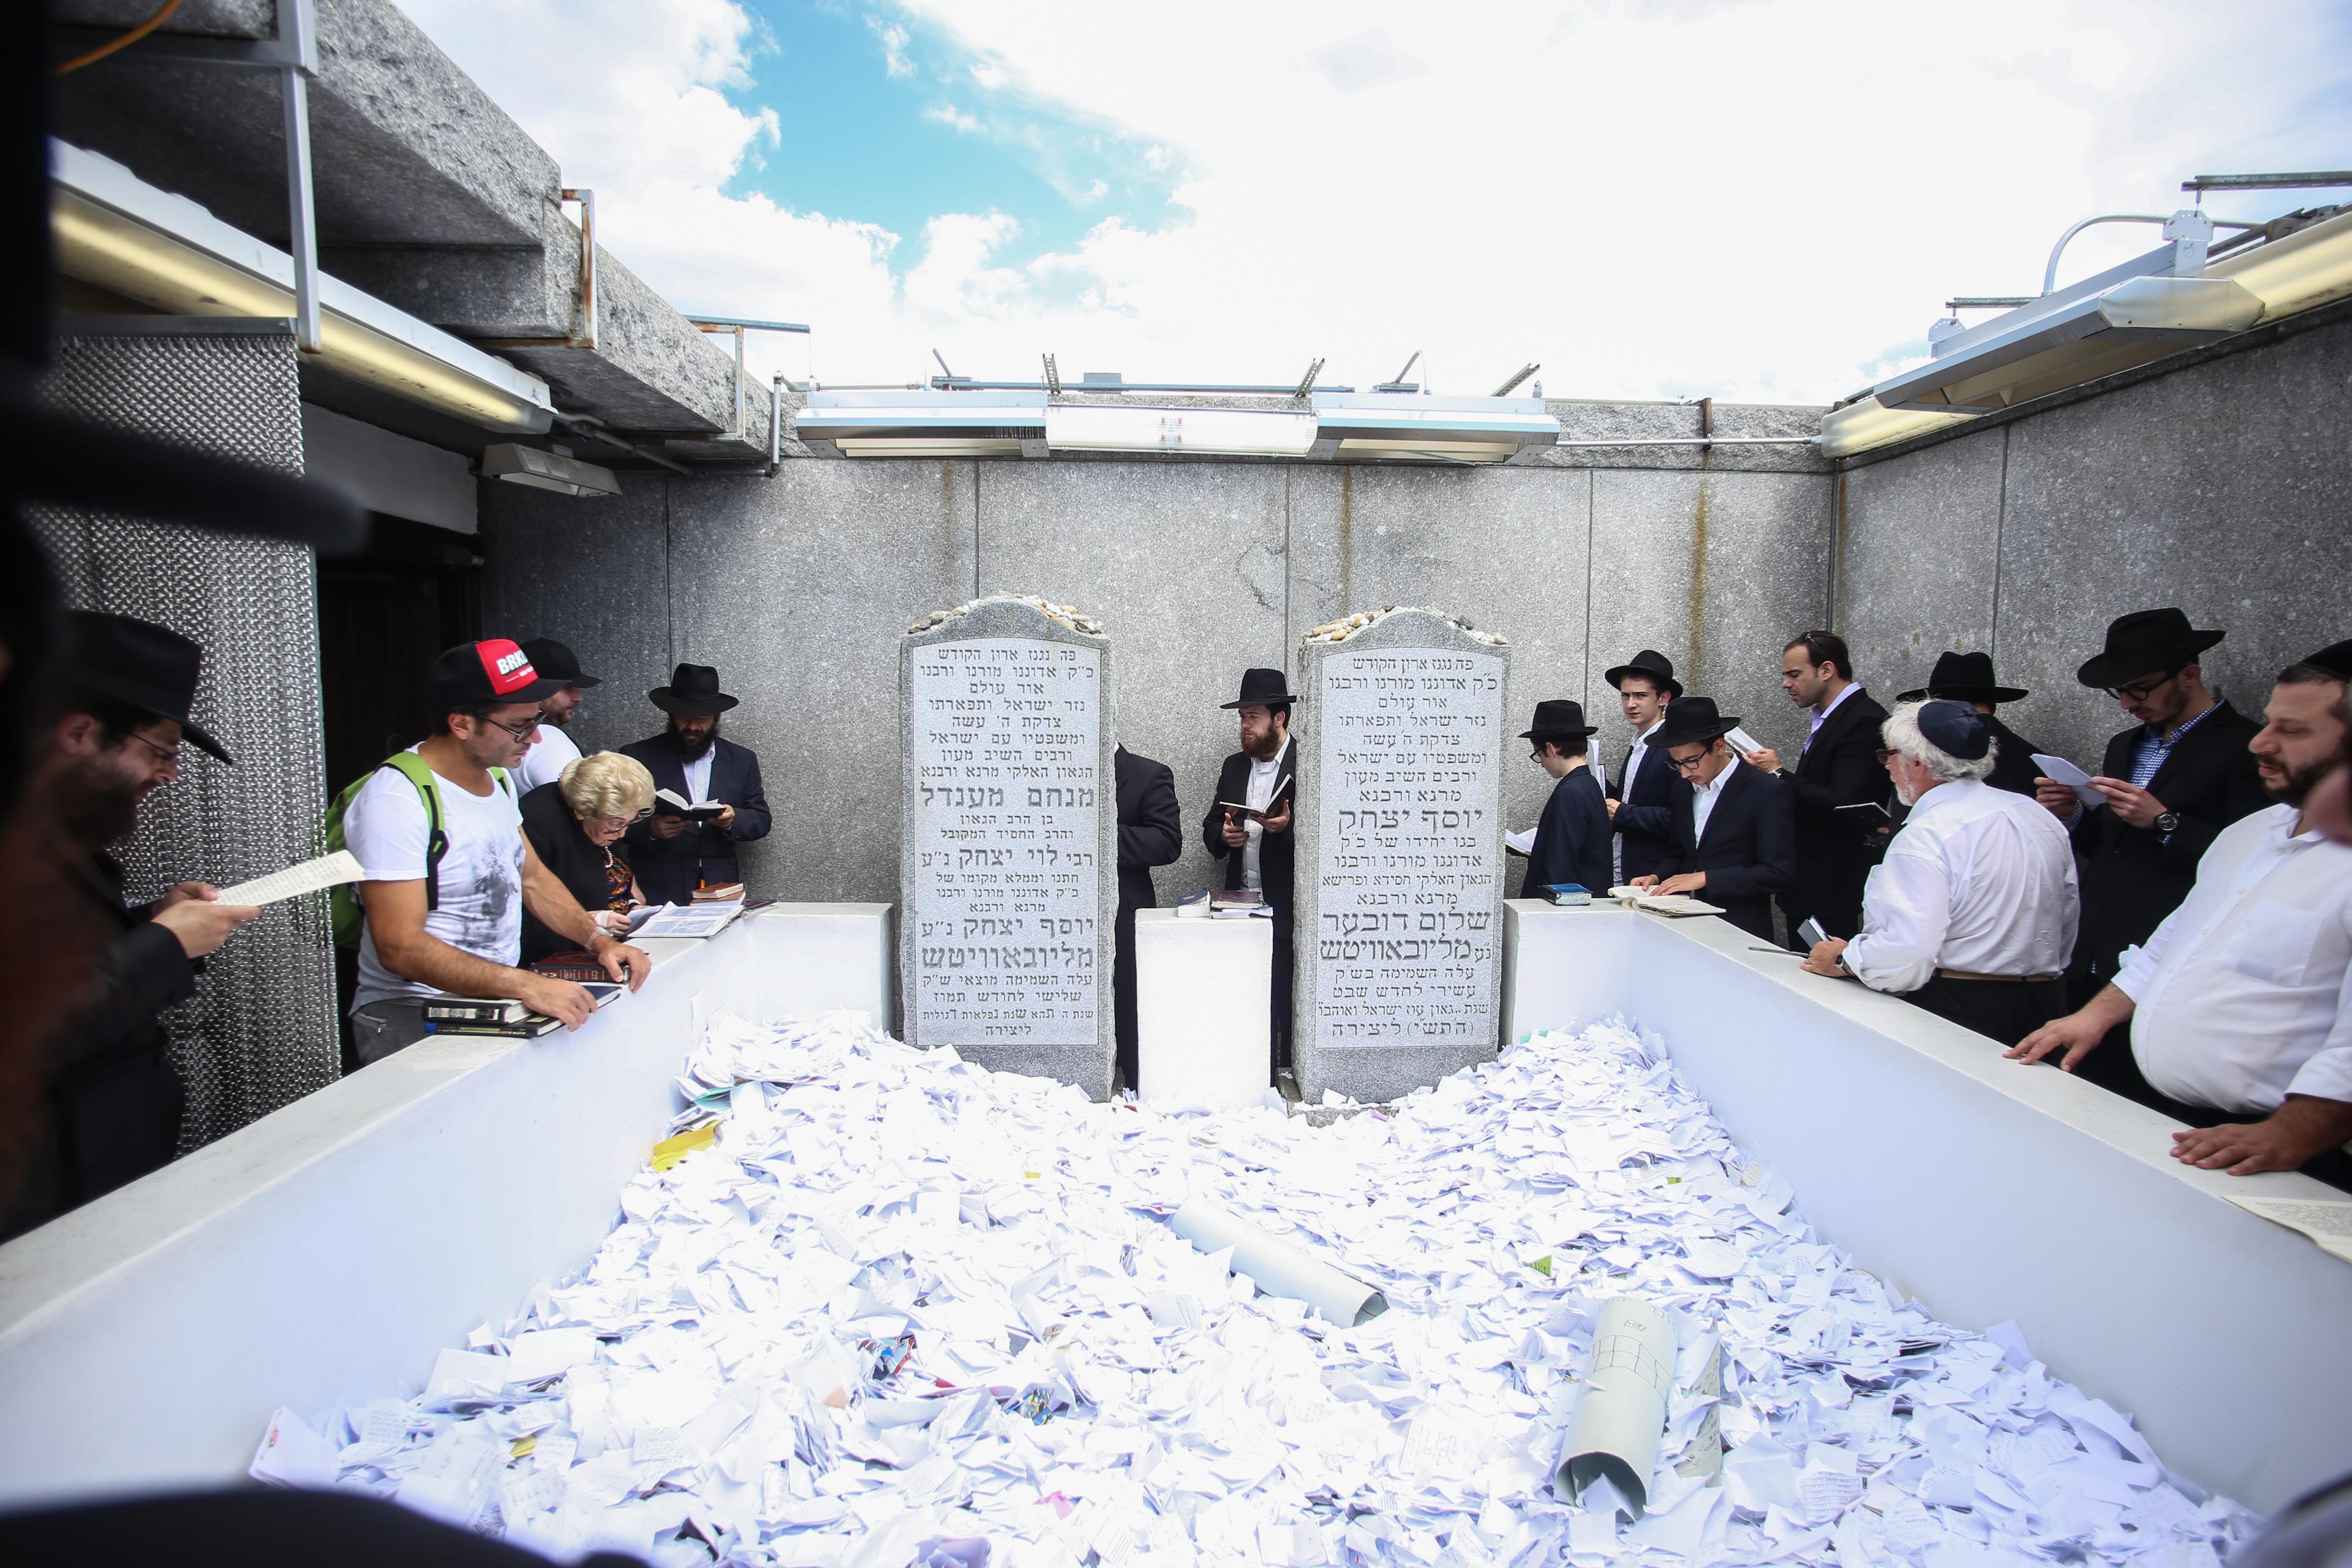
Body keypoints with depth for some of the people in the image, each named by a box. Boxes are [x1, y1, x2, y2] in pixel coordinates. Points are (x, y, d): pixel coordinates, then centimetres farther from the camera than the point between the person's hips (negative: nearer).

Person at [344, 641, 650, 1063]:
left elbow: (533, 878, 18)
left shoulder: (496, 778, 10)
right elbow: (401, 948, -24)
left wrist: (599, 941, 1)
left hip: (496, 997, 8)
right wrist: (524, 985, -33)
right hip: (412, 1014, -8)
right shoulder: (396, 801, -18)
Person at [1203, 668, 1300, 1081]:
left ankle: (1283, 1072, 9)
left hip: (1287, 907, -5)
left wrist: (1288, 827, -24)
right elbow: (1210, 825, 22)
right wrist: (1223, 835, 0)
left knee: (1283, 996, -3)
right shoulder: (1234, 766, 15)